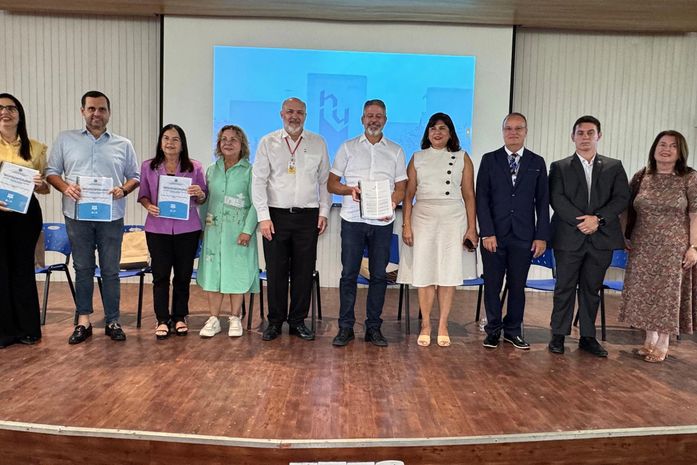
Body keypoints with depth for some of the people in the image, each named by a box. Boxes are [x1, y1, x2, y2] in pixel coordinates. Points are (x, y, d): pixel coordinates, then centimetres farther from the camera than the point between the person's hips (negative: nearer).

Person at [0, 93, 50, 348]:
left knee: (23, 268, 7)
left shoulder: (36, 148, 6)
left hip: (26, 213, 1)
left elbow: (46, 188, 9)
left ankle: (28, 328, 17)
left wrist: (39, 184, -14)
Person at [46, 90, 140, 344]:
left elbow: (135, 177, 10)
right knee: (83, 269, 8)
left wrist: (123, 190, -10)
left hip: (111, 216, 0)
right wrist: (65, 187, -12)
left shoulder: (123, 145, 8)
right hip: (77, 216, 0)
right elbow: (52, 172, 8)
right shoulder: (65, 139, 8)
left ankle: (113, 321, 14)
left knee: (110, 271, 5)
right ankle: (83, 321, 17)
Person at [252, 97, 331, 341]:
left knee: (304, 271, 4)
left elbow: (324, 181, 11)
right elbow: (258, 181, 1)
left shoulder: (318, 143, 9)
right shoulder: (268, 143, 5)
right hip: (276, 215, -1)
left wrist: (324, 212, 3)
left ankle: (298, 321, 17)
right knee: (276, 271, 3)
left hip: (308, 216, 1)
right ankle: (275, 322, 16)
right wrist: (263, 216, -6)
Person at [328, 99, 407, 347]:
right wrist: (349, 189, -13)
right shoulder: (348, 147, 9)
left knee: (379, 275, 4)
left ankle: (373, 327, 15)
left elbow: (401, 187, 9)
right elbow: (331, 184, 7)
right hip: (352, 219, -1)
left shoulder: (396, 151, 12)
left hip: (382, 222, 1)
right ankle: (345, 327, 9)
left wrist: (392, 203, -12)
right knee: (349, 273, 0)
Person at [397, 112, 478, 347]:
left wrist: (472, 228, -2)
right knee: (424, 272, 1)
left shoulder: (462, 158, 7)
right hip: (423, 217, 1)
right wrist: (406, 225, -2)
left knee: (449, 272, 1)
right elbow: (409, 194, 6)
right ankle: (425, 325, 13)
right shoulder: (418, 158, 10)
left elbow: (469, 195, 4)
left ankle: (443, 325, 13)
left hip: (453, 219, 0)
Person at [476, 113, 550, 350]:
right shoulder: (489, 160, 4)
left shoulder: (537, 162, 8)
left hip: (523, 236, 1)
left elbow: (542, 202, 6)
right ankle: (493, 330, 20)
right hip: (494, 235, -1)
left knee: (517, 286, 7)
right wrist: (487, 233, -10)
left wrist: (542, 236, -1)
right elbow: (482, 198, -2)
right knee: (492, 285, 5)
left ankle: (513, 330, 21)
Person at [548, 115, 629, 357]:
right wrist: (581, 221, -16)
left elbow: (622, 198, 1)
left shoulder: (614, 166, 12)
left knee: (592, 289, 9)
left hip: (601, 238, 2)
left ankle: (588, 337, 19)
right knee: (565, 288, 3)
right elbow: (557, 199, -5)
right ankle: (558, 335, 13)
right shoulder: (560, 167, 6)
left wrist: (598, 218, -13)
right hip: (569, 237, -2)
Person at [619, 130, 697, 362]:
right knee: (645, 293, 8)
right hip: (643, 247, 3)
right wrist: (626, 237, 5)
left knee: (668, 293, 3)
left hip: (674, 248, -3)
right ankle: (650, 339, 23)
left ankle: (663, 344, 15)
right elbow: (628, 209, 10)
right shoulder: (641, 177, 5)